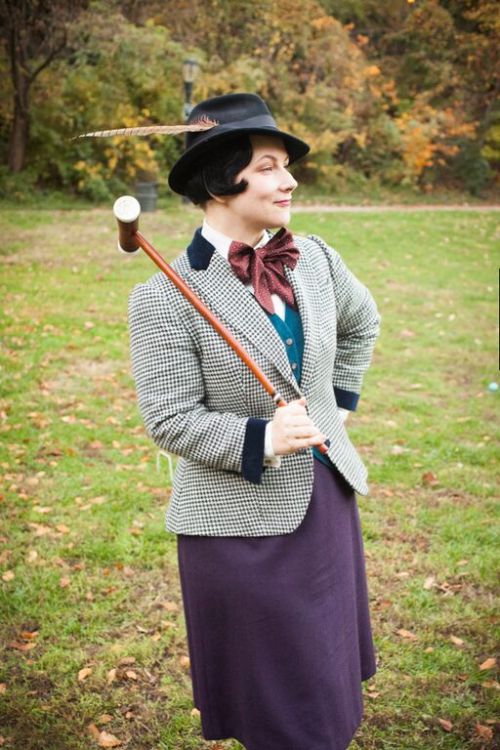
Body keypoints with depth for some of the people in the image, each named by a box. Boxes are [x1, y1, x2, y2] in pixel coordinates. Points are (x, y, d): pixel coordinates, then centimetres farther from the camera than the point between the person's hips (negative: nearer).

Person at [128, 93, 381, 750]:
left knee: (326, 675, 22)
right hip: (240, 520, -5)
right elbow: (170, 420, -15)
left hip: (326, 500, 6)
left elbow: (361, 322, 19)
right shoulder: (165, 300, -17)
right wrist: (261, 440, -27)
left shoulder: (315, 258, -1)